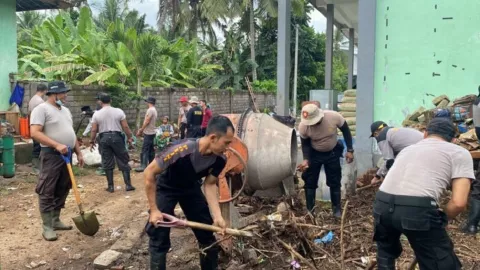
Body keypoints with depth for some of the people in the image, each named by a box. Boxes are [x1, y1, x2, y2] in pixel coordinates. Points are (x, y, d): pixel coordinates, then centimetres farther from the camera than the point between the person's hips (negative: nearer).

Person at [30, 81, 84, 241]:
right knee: (47, 192, -2)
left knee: (62, 190, 14)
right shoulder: (42, 109, -9)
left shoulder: (65, 110, 16)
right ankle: (47, 227, 4)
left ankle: (55, 221, 26)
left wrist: (79, 153, 15)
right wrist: (57, 145, -26)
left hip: (66, 155, 8)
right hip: (51, 156, -8)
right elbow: (35, 133, -20)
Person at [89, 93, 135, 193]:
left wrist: (92, 141, 13)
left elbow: (94, 130, 1)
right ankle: (128, 185, 4)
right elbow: (125, 126, -3)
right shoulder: (119, 111, -3)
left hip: (104, 138, 1)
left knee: (107, 164, 8)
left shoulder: (97, 114, -1)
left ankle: (110, 186, 12)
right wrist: (129, 137, 8)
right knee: (123, 162, 5)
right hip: (116, 137, -1)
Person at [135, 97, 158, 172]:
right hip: (151, 132, 10)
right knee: (151, 149, 12)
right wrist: (142, 129, 15)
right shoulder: (154, 110, 15)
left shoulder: (150, 110, -17)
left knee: (145, 149, -10)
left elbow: (147, 121, -19)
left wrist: (140, 130, -10)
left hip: (149, 133, -10)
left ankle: (144, 166, -11)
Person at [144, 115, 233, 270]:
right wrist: (154, 210, -24)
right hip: (166, 188, -4)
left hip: (191, 187, 5)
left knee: (207, 233, 7)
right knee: (159, 239, -6)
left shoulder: (219, 160, -22)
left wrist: (217, 216, -21)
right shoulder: (182, 151, -39)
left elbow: (210, 185, -8)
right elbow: (149, 173, -29)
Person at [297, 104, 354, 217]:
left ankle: (337, 209, 25)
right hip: (314, 154, 0)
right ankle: (309, 211, 16)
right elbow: (305, 144, -10)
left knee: (335, 181, 8)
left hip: (332, 153, 0)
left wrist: (350, 150, -10)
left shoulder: (334, 116, -31)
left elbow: (345, 130, -11)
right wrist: (305, 159, -25)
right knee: (310, 182, 2)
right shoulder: (303, 126, -28)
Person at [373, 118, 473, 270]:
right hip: (418, 210, -5)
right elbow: (458, 203, 1)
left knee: (386, 251, 34)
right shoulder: (460, 153, 13)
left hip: (383, 205, 6)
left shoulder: (408, 148, 31)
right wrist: (440, 221, 19)